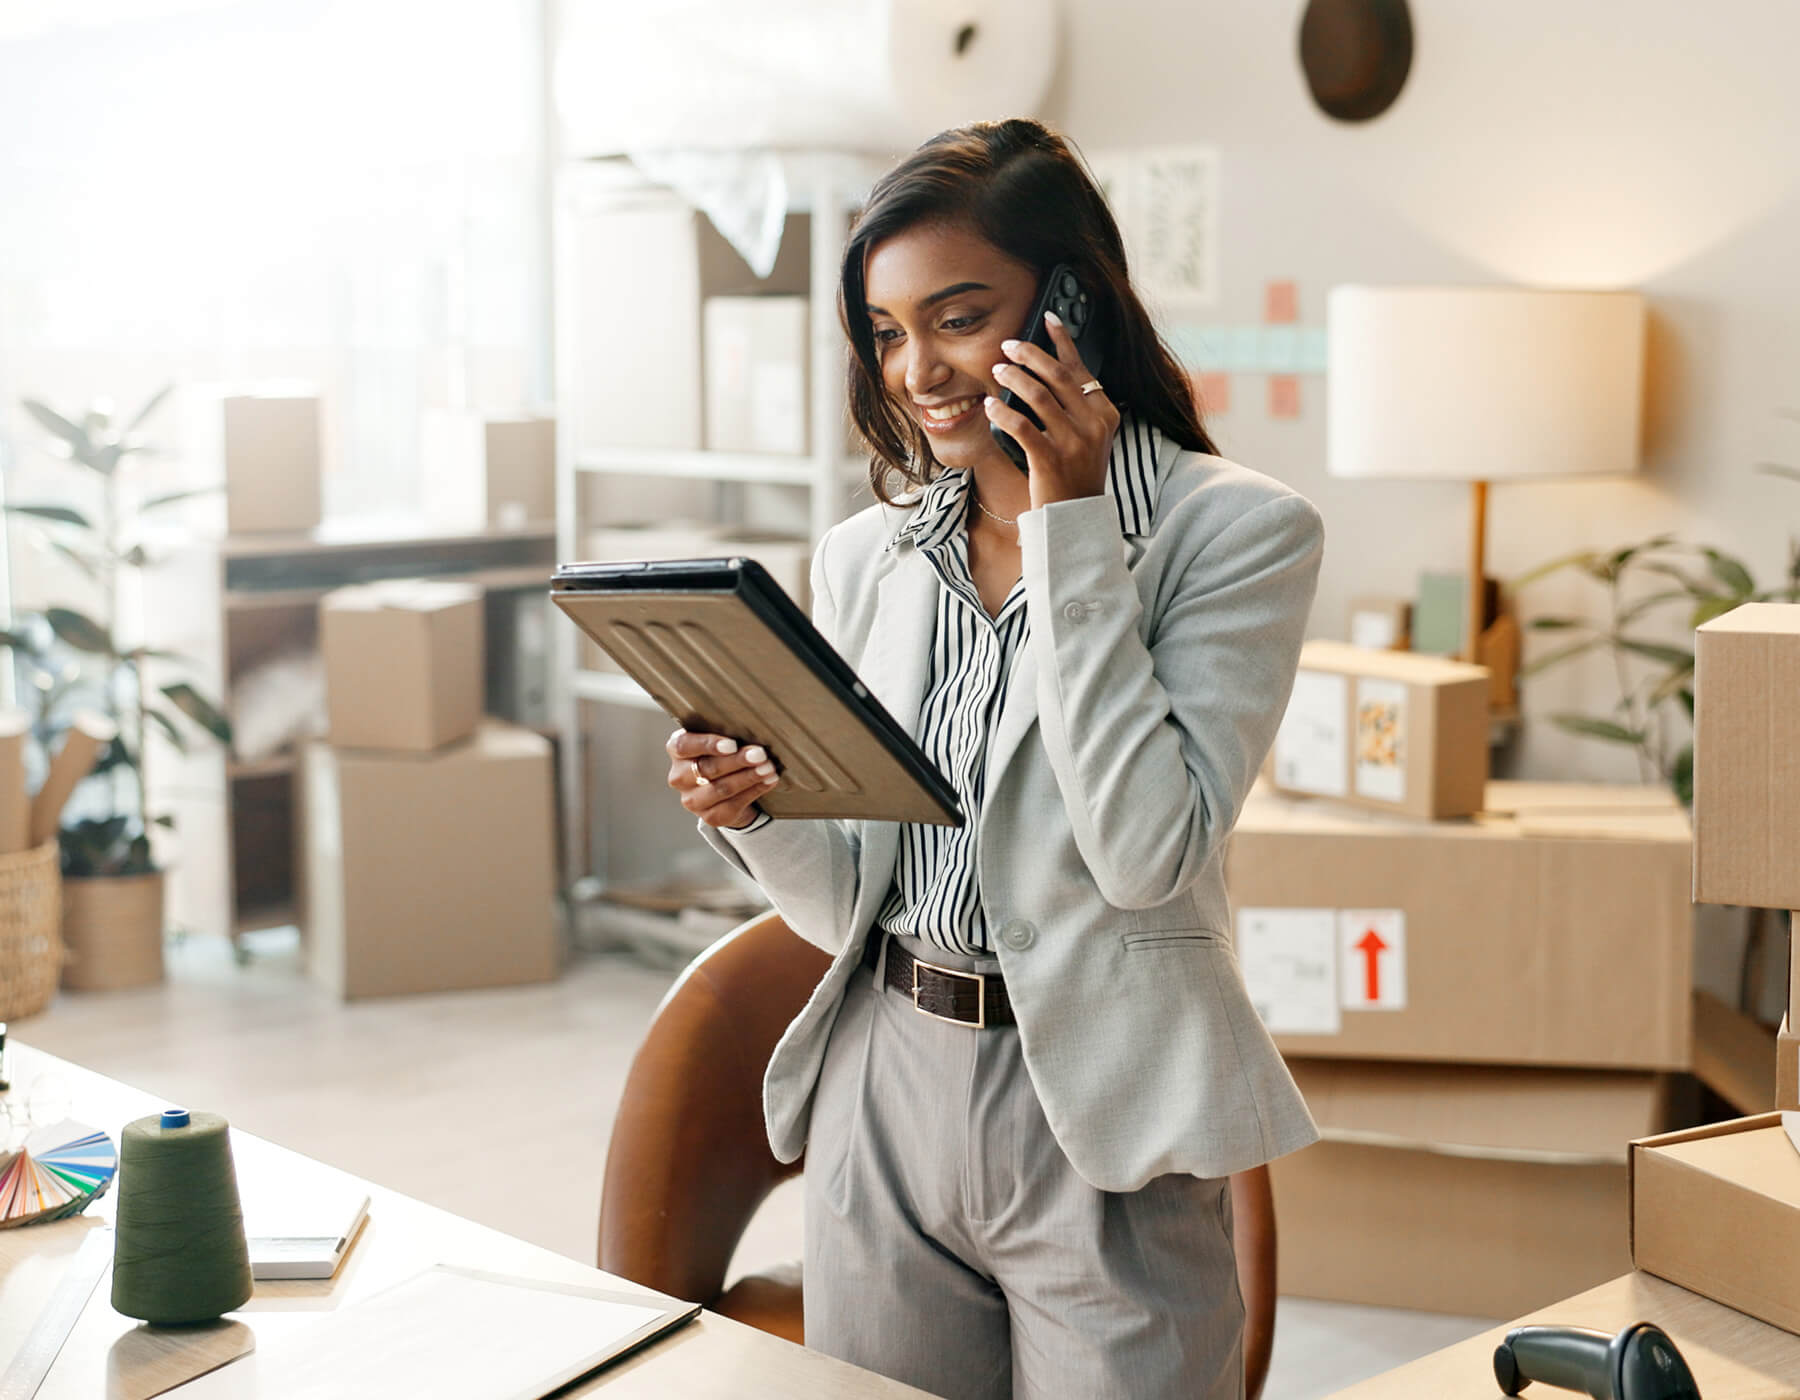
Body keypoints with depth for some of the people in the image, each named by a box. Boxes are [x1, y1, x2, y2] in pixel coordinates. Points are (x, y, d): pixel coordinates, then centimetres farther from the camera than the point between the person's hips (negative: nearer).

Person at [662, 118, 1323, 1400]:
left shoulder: (1238, 532, -8)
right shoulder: (865, 558, 5)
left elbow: (1150, 849, -21)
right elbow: (850, 899, 8)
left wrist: (1069, 521, -18)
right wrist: (754, 815, -14)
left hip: (1100, 1116, -4)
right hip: (884, 1100, 4)